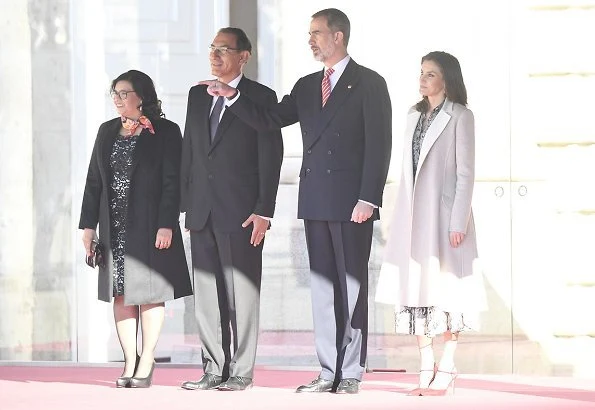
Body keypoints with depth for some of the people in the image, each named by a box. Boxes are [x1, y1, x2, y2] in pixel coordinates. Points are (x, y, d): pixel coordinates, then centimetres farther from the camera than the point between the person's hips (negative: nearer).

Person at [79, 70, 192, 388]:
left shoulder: (165, 132, -2)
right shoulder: (107, 132, 13)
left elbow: (172, 182, -7)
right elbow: (94, 180, 13)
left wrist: (166, 225, -15)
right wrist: (88, 225, 7)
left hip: (149, 227, -5)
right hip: (115, 228, 5)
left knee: (149, 293, -2)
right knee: (121, 294, 4)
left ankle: (146, 364, 2)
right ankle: (130, 364, 8)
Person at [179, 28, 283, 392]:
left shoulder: (261, 97, -2)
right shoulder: (198, 95, 14)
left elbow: (271, 157, -6)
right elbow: (189, 151, 16)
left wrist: (264, 212, -12)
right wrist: (187, 204, 9)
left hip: (241, 212, -5)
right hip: (202, 212, 5)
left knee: (242, 293, -1)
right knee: (207, 295, 6)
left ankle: (242, 372, 4)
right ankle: (215, 370, 12)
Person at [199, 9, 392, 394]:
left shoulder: (369, 83, -3)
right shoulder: (307, 86, 16)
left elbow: (379, 145, -9)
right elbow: (269, 119, 11)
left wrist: (368, 199, -16)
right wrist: (233, 96, -4)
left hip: (352, 203, -6)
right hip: (316, 202, 6)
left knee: (352, 285, -2)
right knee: (322, 286, 7)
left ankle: (352, 373, 2)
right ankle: (329, 372, 11)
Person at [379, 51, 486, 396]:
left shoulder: (460, 117, -3)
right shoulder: (415, 116, 15)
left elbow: (465, 172, -7)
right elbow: (408, 169, 15)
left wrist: (458, 222, -13)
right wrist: (401, 218, 10)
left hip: (444, 213, -6)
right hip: (414, 216, 6)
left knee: (445, 289, -4)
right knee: (416, 289, 3)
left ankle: (446, 369, 0)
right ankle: (427, 370, 7)